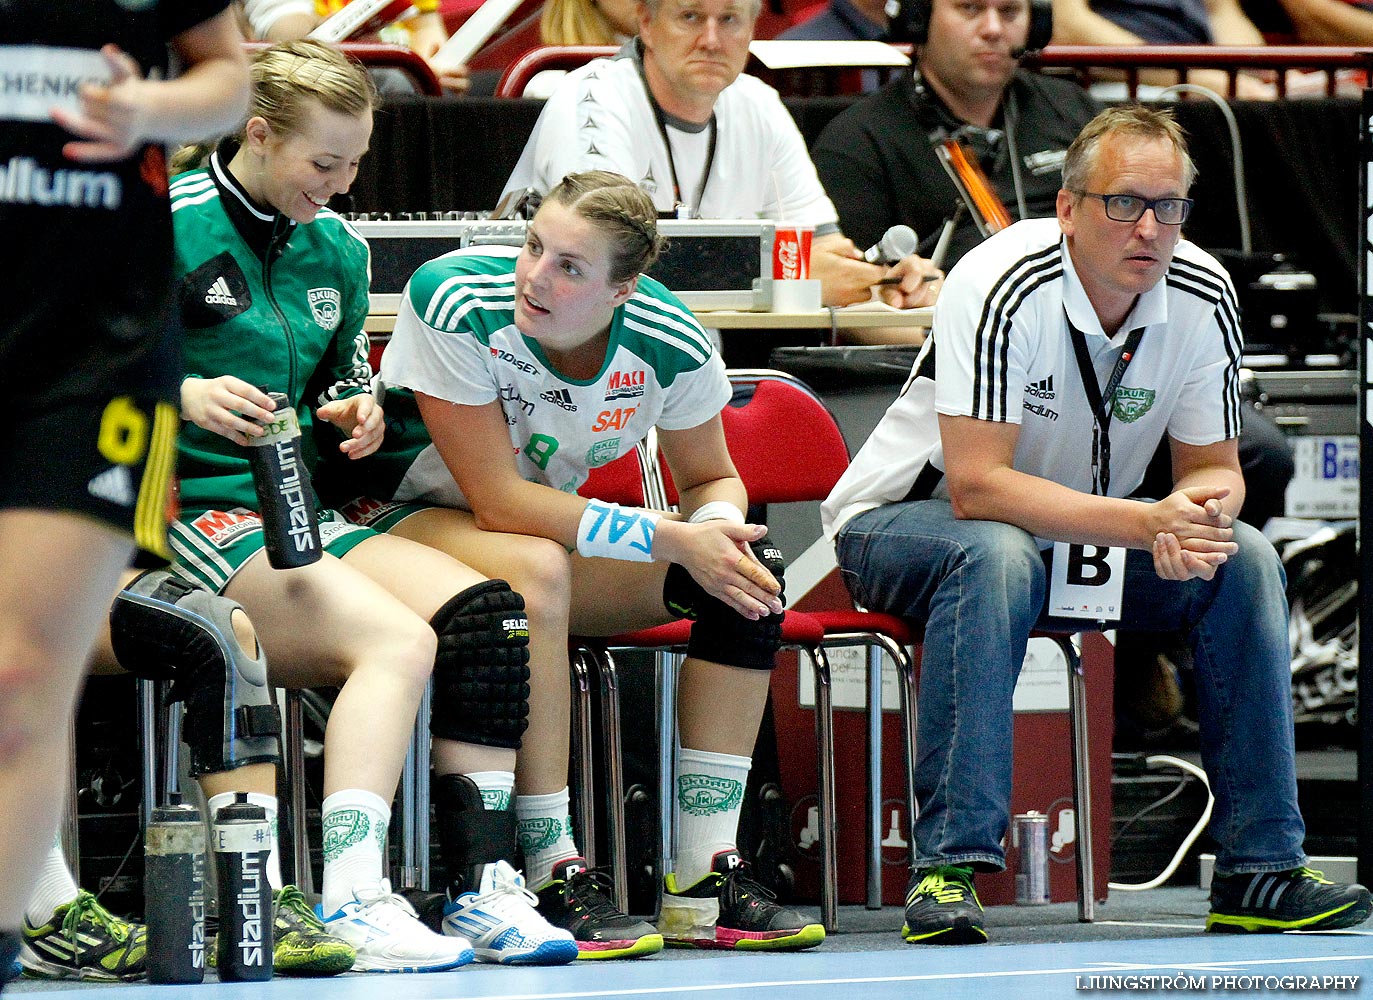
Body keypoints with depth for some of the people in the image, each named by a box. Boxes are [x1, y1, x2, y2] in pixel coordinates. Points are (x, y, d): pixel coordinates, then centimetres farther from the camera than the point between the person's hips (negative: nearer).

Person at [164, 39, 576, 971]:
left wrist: (352, 411, 5)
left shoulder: (338, 248, 16)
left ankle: (484, 888, -19)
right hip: (195, 517, -8)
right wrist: (181, 396, -23)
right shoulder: (170, 226, -7)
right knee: (395, 639, -31)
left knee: (487, 611, -17)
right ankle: (351, 900, -41)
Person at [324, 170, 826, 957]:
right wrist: (672, 538, -33)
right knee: (536, 569, -38)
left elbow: (712, 479, 1)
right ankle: (555, 882, -34)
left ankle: (705, 883, -15)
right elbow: (498, 502, -30)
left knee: (749, 568, -15)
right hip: (410, 518, -5)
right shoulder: (455, 304, -29)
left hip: (556, 525, 5)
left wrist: (719, 532, -25)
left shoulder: (669, 343, -16)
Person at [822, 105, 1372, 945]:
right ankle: (950, 869, -39)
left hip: (1083, 538, 6)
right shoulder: (1003, 287, -28)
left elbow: (1214, 469, -1)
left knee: (1244, 560, -14)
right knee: (999, 555, -38)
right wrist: (1148, 523, -40)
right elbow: (975, 485, -33)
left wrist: (1203, 510, -28)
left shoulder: (1203, 295, -10)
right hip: (904, 520, -6)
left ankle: (1259, 871, -12)